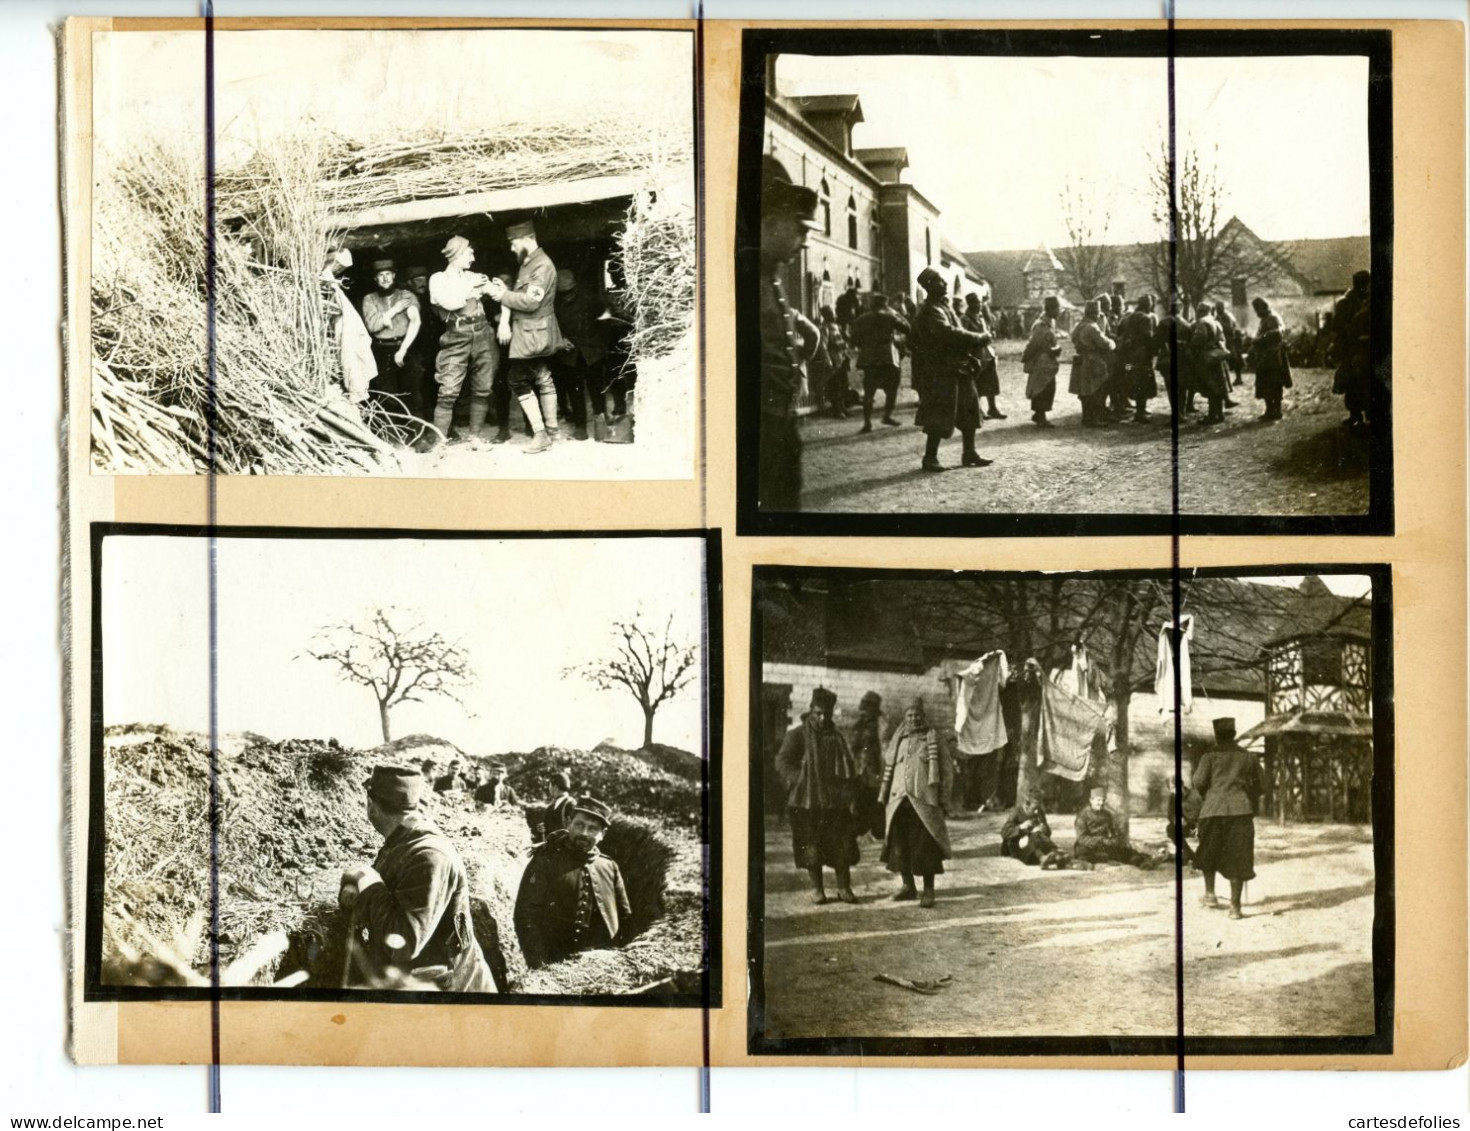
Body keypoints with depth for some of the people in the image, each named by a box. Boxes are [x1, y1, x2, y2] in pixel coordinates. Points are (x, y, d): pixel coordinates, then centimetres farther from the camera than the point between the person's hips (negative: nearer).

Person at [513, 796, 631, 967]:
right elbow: (527, 915, -9)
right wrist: (539, 968, -16)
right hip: (557, 965, -3)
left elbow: (625, 918, 16)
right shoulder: (545, 862, -3)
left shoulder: (610, 867, 10)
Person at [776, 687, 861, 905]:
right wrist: (799, 781, -15)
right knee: (811, 846, 1)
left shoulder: (836, 738, 14)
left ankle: (844, 887, 8)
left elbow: (849, 768, 19)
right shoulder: (797, 735, 0)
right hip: (806, 801, -3)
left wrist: (849, 793, 6)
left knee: (842, 845, 1)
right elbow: (782, 762, -5)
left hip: (835, 801, 3)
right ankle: (816, 887, 13)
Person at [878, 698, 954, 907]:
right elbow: (888, 770, 17)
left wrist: (942, 798, -5)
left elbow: (947, 770, 1)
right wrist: (883, 796, 11)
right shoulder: (898, 740, 15)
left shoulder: (934, 739, 2)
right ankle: (908, 886, 20)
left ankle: (928, 890, 2)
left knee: (925, 846, -6)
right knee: (899, 845, 6)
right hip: (899, 801, 4)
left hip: (924, 801, -4)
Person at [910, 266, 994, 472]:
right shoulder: (931, 311, -17)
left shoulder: (942, 306, 16)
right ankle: (930, 458, 4)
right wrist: (979, 339, -24)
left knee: (969, 411, 11)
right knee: (940, 416, -5)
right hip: (941, 372, -10)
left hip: (956, 369, 10)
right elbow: (949, 333, -31)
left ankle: (969, 454, 18)